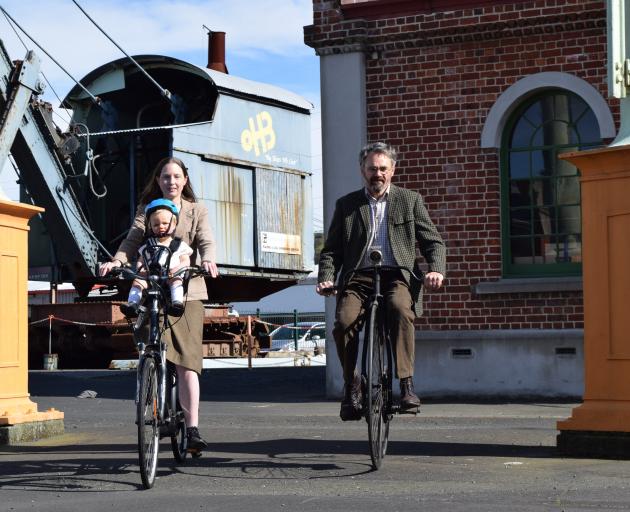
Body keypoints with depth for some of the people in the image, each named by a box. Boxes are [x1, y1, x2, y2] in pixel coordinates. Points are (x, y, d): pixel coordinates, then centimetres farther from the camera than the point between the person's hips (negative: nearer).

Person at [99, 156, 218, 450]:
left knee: (187, 362, -8)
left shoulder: (196, 211, 14)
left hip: (188, 293, -1)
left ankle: (192, 428, -9)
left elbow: (206, 241, -2)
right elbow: (132, 241, 1)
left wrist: (208, 260, -25)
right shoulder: (146, 210, 14)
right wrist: (116, 261, -20)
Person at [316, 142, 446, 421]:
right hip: (358, 279, 1)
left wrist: (436, 270, -9)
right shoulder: (346, 205, 16)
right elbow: (331, 249, 16)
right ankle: (351, 388, -8)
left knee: (400, 309, -36)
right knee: (344, 321, -28)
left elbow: (433, 241, 11)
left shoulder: (410, 200, 14)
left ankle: (406, 384, -32)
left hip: (397, 277, -1)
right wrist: (326, 278, -3)